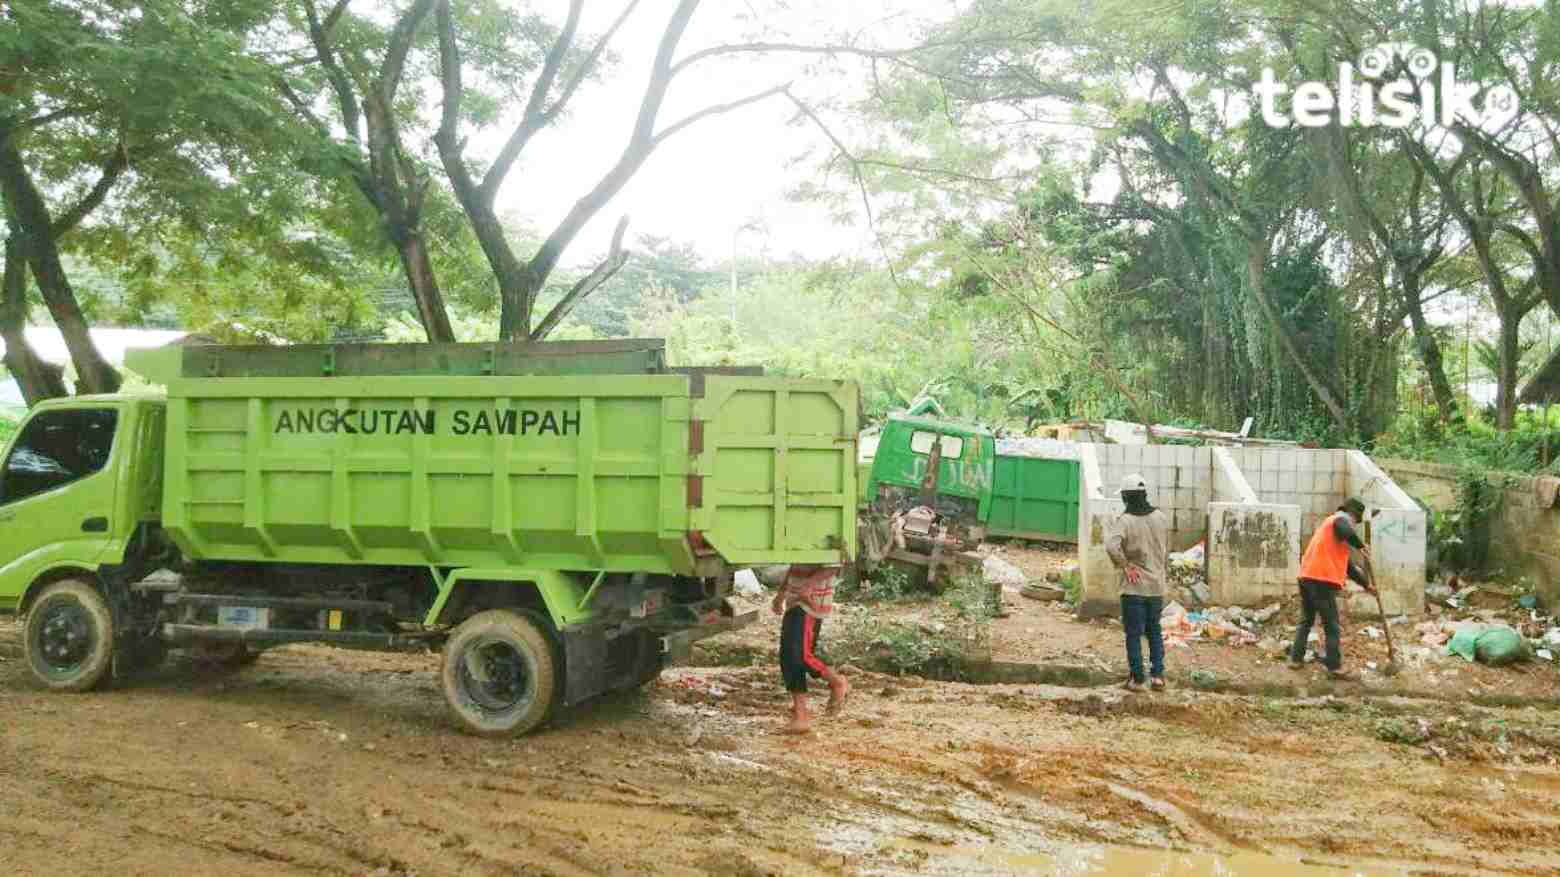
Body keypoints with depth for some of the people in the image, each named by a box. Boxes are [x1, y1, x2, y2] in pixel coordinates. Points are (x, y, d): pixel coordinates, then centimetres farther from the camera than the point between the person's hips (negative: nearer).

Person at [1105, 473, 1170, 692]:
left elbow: (1111, 546, -32)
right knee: (1154, 631, 19)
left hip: (1134, 587, -5)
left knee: (1134, 634, 5)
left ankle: (1137, 680, 10)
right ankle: (1158, 674, 13)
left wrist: (1125, 565, -17)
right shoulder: (1161, 518, 3)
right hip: (1157, 586, 5)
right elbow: (1167, 552, 13)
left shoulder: (1124, 521, -14)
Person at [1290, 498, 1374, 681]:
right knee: (1331, 625, -2)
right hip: (1322, 579, -9)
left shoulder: (1329, 524, 29)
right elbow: (1347, 532, -28)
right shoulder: (1341, 519, 1)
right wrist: (1361, 546, -9)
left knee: (1306, 620, 17)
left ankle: (1296, 659, 19)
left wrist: (1366, 584, 33)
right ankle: (1335, 667, 1)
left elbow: (1347, 564, 32)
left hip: (1307, 577, 9)